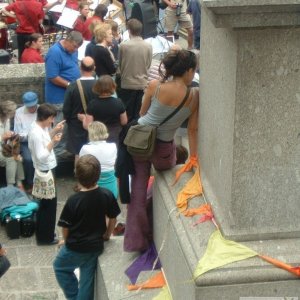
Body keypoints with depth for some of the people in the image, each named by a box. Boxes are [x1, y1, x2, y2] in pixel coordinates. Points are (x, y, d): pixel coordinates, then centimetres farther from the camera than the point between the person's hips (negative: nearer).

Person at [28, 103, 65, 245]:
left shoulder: (42, 127, 1)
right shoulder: (36, 133, -28)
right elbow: (41, 156, -28)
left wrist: (55, 131, 5)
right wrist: (53, 142, -31)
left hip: (47, 169, 10)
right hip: (45, 171, -10)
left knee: (46, 201, 21)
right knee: (49, 202, 2)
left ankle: (42, 232, 36)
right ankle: (45, 237, 15)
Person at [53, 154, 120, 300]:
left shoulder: (73, 201, -25)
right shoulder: (107, 195, -14)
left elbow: (65, 227, -13)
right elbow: (113, 219, 0)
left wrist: (67, 241, 8)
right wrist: (106, 236, 18)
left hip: (75, 247, -3)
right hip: (96, 246, 3)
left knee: (60, 267, 24)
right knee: (87, 277, 19)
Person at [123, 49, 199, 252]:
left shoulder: (155, 86, -12)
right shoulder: (194, 96, -14)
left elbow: (142, 114, 3)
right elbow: (193, 130, -6)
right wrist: (193, 158, 4)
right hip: (163, 149, -1)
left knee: (139, 187, 13)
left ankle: (136, 239, 16)